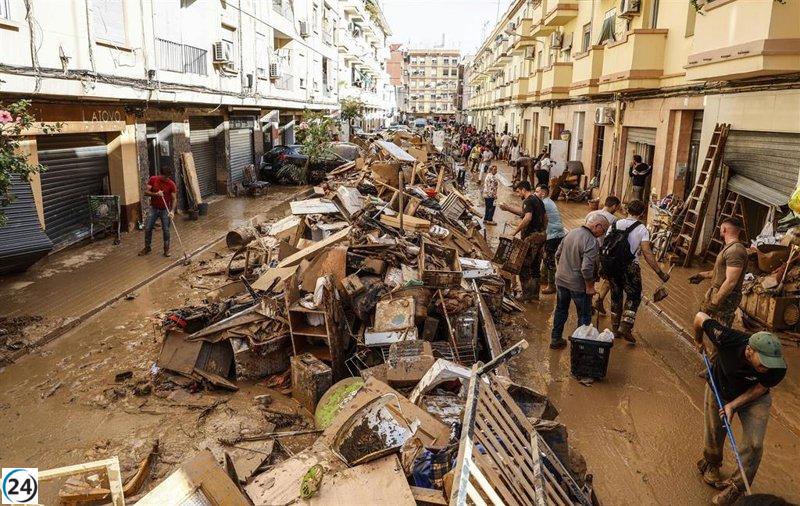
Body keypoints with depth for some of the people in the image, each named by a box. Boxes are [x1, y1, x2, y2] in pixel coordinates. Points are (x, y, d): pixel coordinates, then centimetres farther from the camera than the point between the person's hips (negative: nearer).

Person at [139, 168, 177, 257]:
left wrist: (172, 211, -25)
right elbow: (146, 192, -7)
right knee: (147, 228, 4)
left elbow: (174, 199, -12)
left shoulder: (171, 184, -11)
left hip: (165, 210, -2)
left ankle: (166, 249, 14)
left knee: (166, 230, 0)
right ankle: (147, 248, 20)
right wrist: (156, 194, -25)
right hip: (154, 209, 2)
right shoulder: (153, 179, -6)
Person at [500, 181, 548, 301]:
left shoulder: (528, 201, -15)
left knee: (524, 266, -1)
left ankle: (526, 295, 3)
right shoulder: (538, 200, 16)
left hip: (531, 237, -10)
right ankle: (534, 294, 21)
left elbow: (527, 218, -28)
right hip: (541, 235, 10)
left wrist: (514, 233, -26)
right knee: (535, 266, 15)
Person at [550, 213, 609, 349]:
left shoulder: (571, 232, 1)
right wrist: (590, 286, -16)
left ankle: (555, 339, 32)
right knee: (584, 315, 12)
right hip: (578, 284, -7)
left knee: (560, 310, 21)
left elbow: (558, 254, 9)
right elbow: (587, 268, -29)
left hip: (561, 280, 7)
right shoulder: (591, 241, -23)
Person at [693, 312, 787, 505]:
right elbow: (700, 317, -24)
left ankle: (735, 488, 9)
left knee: (753, 444, -11)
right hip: (719, 389, 0)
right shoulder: (728, 340, -41)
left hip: (754, 399, 0)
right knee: (714, 435, 13)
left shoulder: (777, 369, -37)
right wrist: (698, 341, -4)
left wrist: (733, 405, -25)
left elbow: (760, 388, -17)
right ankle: (710, 465, 46)